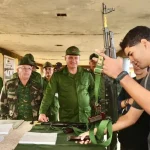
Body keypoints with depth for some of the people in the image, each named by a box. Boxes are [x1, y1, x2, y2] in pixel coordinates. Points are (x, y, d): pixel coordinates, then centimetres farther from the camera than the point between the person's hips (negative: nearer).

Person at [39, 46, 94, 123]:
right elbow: (49, 94, -7)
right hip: (66, 119, -1)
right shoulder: (57, 75, 0)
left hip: (85, 118, 2)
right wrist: (42, 112, -18)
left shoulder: (87, 74, 5)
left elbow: (93, 92, 14)